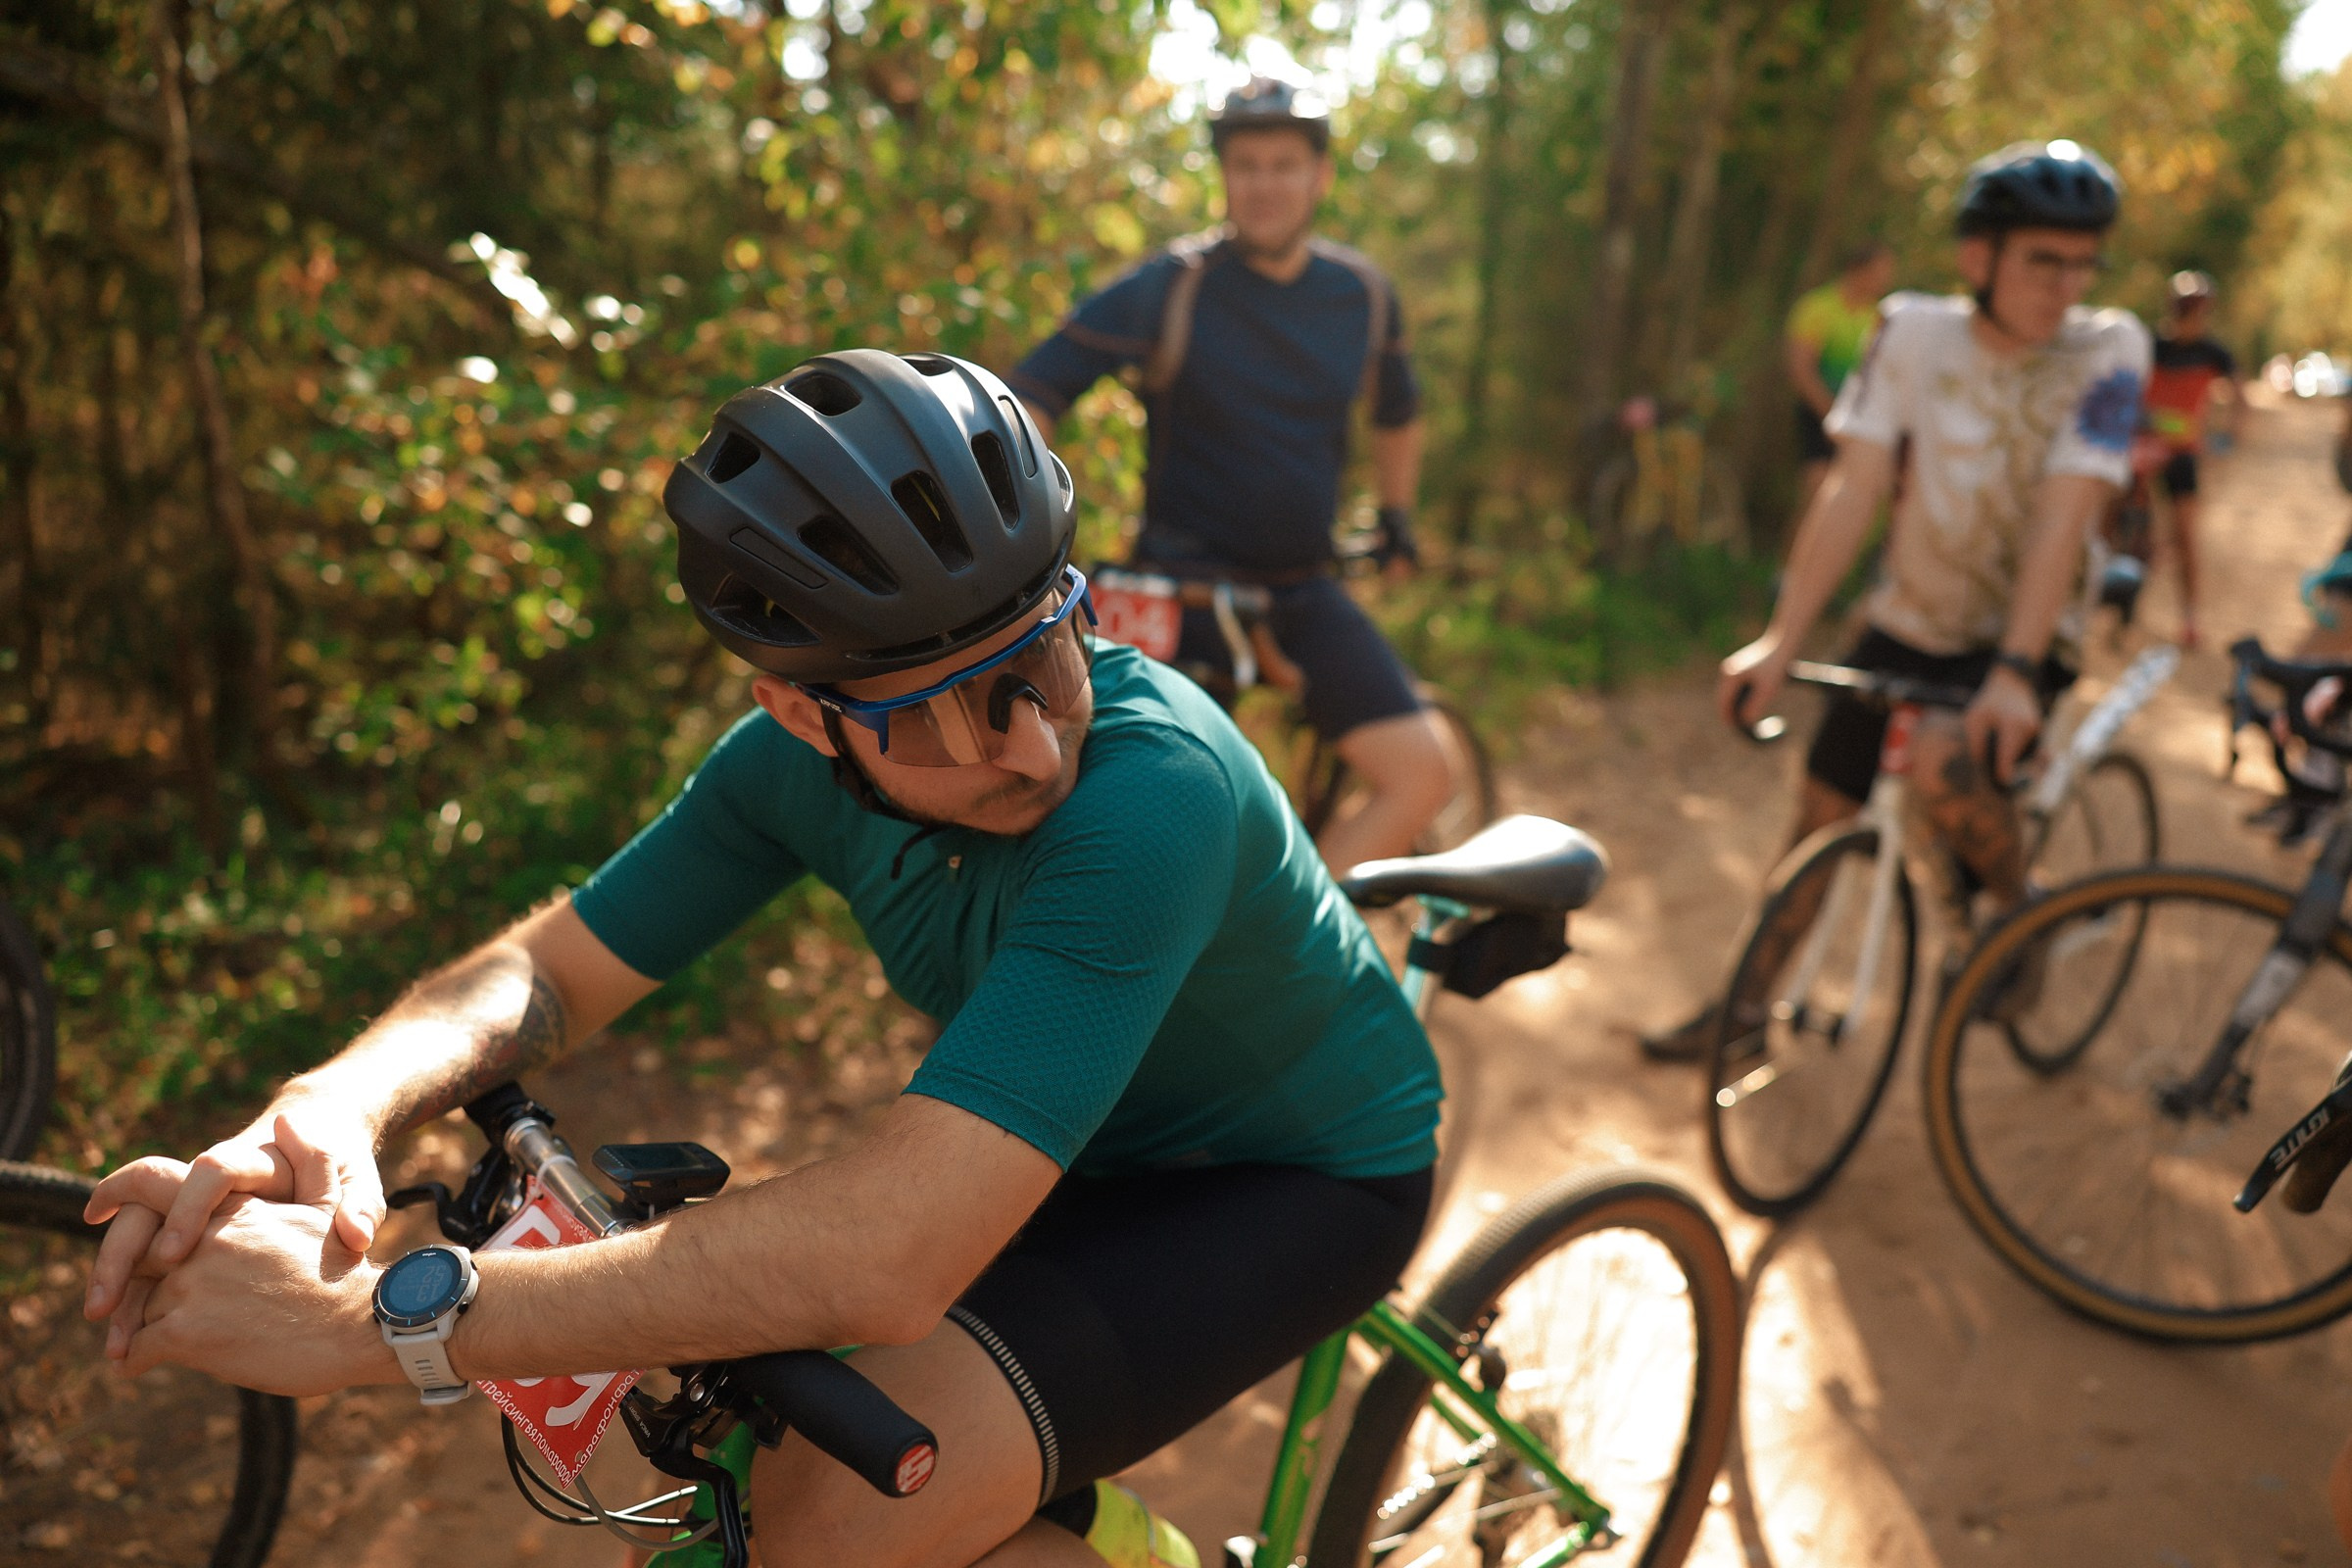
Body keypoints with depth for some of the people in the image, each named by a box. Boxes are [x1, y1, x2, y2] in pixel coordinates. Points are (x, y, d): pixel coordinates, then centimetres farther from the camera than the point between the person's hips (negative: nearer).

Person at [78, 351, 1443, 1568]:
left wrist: (361, 1320, -41)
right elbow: (551, 967, -6)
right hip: (1093, 1156, 7)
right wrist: (334, 1110, -28)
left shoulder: (1152, 784, -38)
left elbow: (886, 1255, -45)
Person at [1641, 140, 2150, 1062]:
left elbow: (2063, 518, -24)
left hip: (2020, 637, -3)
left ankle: (2020, 907, -1)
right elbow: (1854, 487, -15)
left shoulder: (2107, 352, -14)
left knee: (1944, 763, -31)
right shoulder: (1915, 332, -10)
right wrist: (1778, 641, -25)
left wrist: (2014, 671, -35)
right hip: (1905, 625, 3)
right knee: (1821, 820, 6)